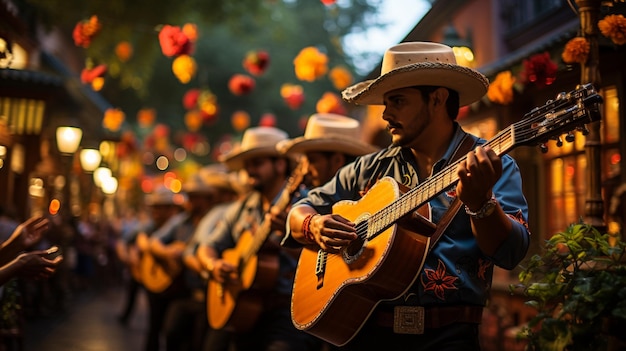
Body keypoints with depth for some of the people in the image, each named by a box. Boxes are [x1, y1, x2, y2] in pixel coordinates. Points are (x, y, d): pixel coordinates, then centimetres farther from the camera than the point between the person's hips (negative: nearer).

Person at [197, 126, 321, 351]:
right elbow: (208, 247, 19)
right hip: (245, 313, 6)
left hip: (289, 309, -6)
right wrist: (213, 265, -2)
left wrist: (289, 233, -31)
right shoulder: (242, 208, 15)